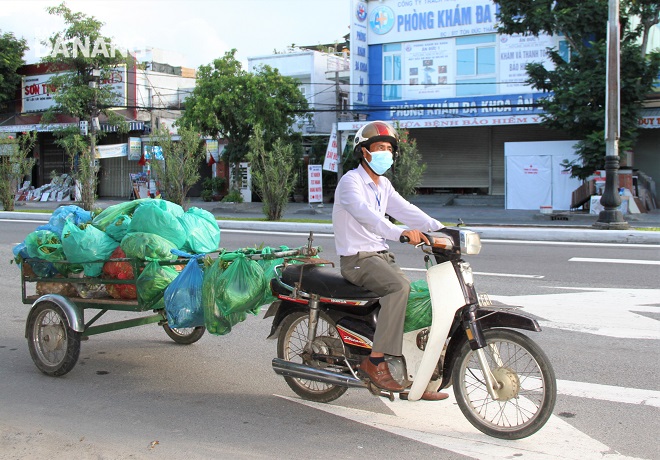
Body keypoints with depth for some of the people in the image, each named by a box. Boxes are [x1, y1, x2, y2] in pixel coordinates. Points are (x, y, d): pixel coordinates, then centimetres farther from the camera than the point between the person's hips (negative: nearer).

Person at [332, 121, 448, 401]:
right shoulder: (350, 181, -11)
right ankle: (375, 362, -28)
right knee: (400, 286, -32)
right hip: (357, 259, -8)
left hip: (381, 256, 9)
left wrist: (440, 229, -9)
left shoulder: (383, 185, 18)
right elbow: (365, 213, -30)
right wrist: (401, 233, -45)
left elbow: (405, 210, 6)